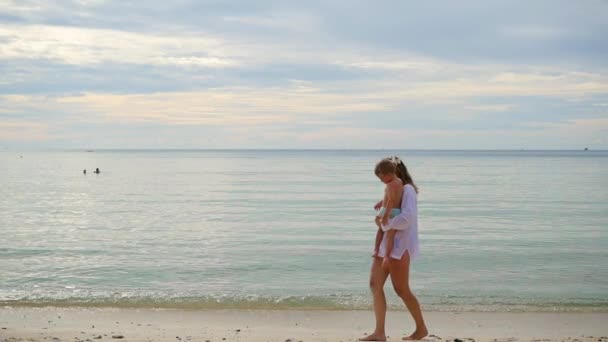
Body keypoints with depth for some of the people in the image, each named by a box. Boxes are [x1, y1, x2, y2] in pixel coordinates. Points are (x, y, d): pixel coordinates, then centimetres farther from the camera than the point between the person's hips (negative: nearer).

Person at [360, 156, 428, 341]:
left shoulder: (407, 190, -12)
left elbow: (407, 218, -25)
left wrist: (383, 223, -15)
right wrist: (384, 202, 14)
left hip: (399, 245, -10)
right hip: (385, 243, 10)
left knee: (401, 290, -2)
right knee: (375, 284, 1)